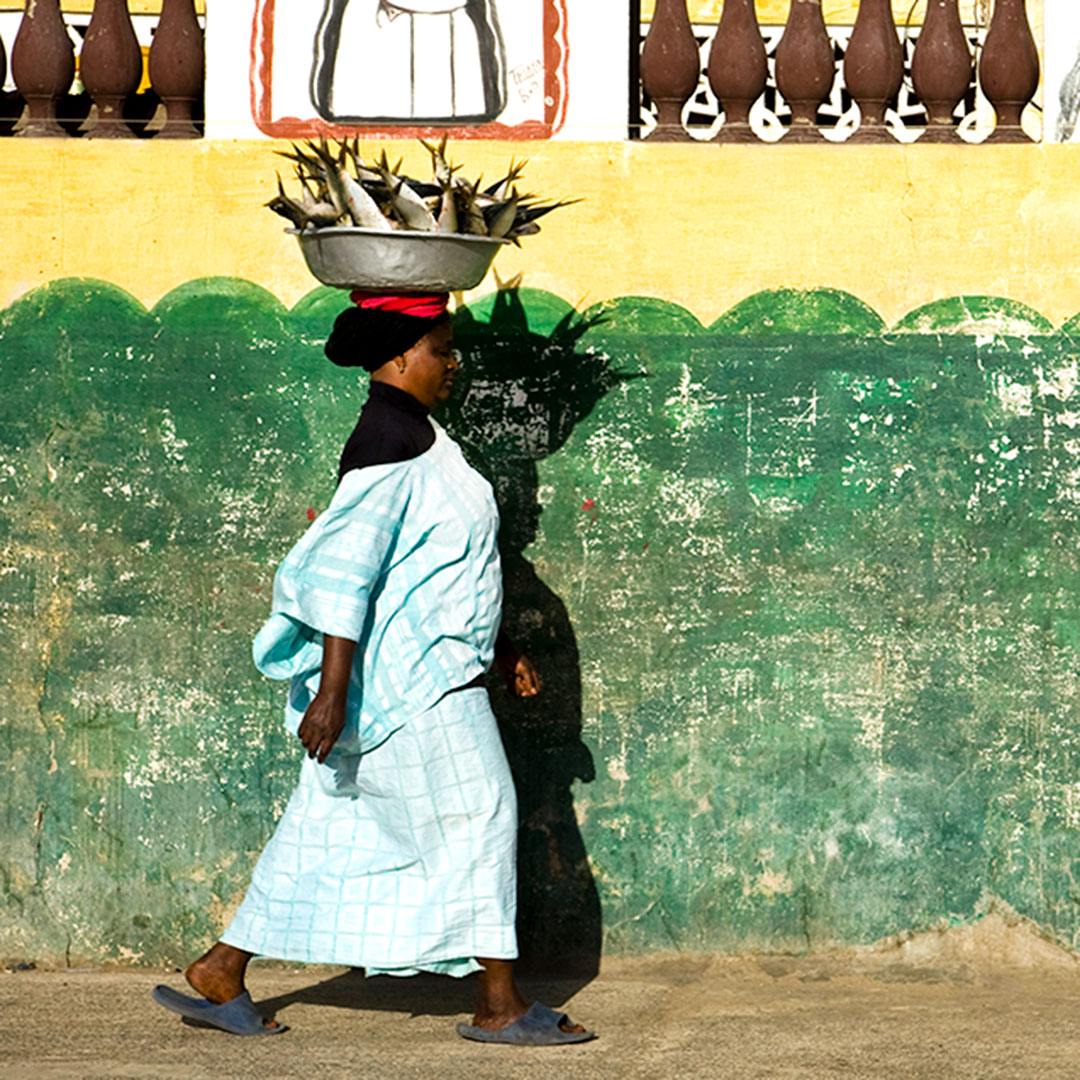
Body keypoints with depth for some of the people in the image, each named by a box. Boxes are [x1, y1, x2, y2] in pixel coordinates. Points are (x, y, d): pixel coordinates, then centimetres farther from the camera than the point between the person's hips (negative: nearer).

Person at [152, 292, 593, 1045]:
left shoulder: (413, 436, 16)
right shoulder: (389, 442, -17)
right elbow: (346, 567, -22)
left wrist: (498, 647, 26)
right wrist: (333, 690, -25)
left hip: (429, 668, 10)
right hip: (412, 676, -10)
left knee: (331, 828, 12)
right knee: (476, 816, -3)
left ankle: (221, 974, 16)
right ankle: (499, 1005, 4)